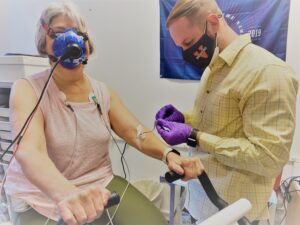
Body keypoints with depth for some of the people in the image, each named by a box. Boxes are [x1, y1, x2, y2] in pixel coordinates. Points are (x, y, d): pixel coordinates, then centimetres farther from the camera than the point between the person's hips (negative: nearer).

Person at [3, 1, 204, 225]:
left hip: (100, 185, 3)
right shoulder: (28, 89, -13)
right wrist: (65, 192, -49)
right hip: (40, 199, -2)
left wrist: (169, 154, -24)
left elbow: (138, 133, -4)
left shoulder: (103, 91, 2)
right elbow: (29, 151, -29)